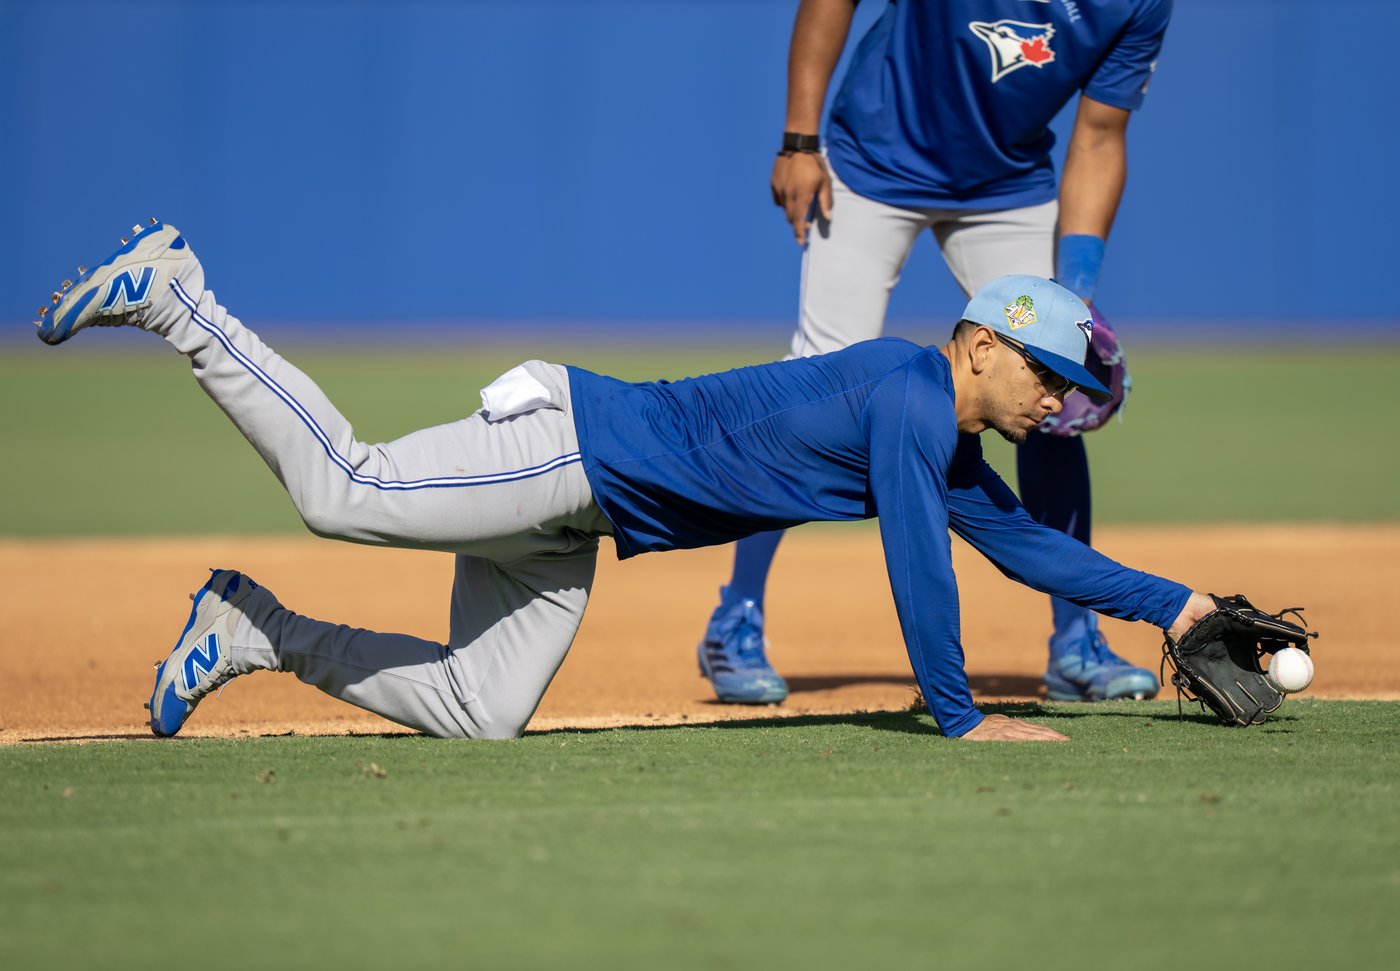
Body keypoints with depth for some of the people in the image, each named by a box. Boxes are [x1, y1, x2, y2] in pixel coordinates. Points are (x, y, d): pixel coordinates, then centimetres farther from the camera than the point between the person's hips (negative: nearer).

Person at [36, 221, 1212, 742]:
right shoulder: (910, 394, -13)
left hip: (577, 508, 9)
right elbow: (916, 564, -18)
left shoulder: (944, 445, 17)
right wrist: (958, 716, -13)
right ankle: (174, 299, -9)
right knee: (348, 490, -22)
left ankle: (260, 632, 8)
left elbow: (1026, 542, 27)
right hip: (572, 438, -9)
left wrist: (1171, 604, 23)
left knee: (477, 711, 2)